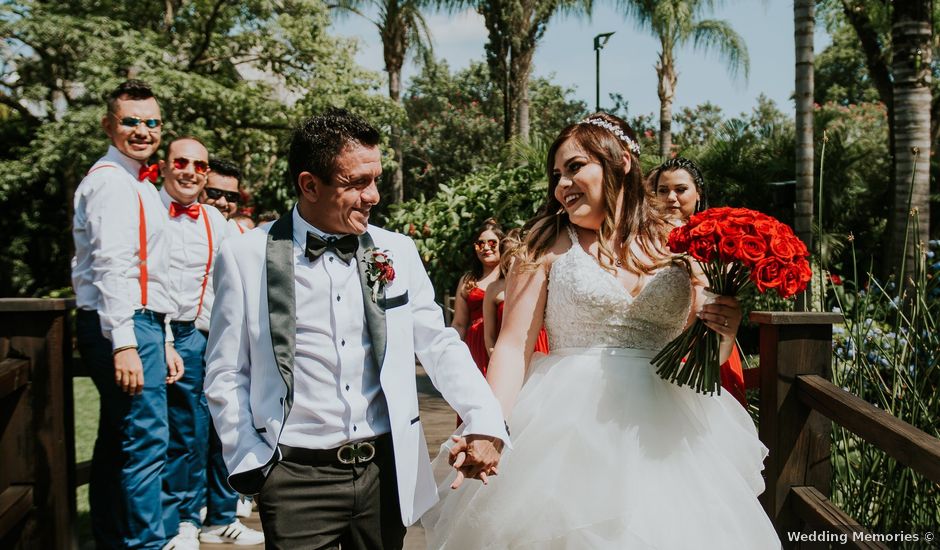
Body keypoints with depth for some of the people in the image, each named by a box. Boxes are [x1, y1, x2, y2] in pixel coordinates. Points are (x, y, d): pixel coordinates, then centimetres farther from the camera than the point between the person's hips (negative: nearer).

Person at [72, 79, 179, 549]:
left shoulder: (137, 183, 22)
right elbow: (111, 267, -20)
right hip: (122, 324, -11)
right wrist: (124, 343, -26)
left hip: (138, 322, 11)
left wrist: (162, 341, 23)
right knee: (146, 441, -9)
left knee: (117, 442, 16)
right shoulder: (112, 181, -10)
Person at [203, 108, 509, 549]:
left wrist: (484, 421, -8)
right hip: (297, 476, -2)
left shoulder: (397, 252, 2)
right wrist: (251, 464, -4)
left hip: (387, 470, 3)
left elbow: (439, 344, 4)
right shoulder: (246, 257, -5)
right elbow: (226, 376, 1)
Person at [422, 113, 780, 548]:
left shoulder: (677, 247, 6)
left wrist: (725, 331, -9)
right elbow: (515, 347, -6)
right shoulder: (550, 245, 1)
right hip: (571, 424, -2)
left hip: (663, 428, 2)